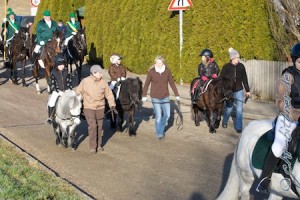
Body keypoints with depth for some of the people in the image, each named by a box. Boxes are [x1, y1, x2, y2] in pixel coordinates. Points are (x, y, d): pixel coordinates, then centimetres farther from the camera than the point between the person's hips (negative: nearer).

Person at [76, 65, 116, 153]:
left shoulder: (103, 82, -2)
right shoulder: (85, 81, -9)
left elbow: (109, 94, 4)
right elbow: (78, 92, 1)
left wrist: (112, 104, -6)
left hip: (100, 108, 3)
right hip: (89, 107, -3)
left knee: (99, 126, 11)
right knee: (92, 126, -10)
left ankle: (99, 145, 26)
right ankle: (92, 147, -1)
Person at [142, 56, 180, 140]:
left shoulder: (167, 71, -2)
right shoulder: (151, 71, -7)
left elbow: (172, 83, 3)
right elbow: (146, 84, -1)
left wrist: (177, 95, 3)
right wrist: (144, 95, -2)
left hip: (165, 97, 3)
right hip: (155, 98, -3)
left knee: (167, 115, 7)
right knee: (158, 116, -2)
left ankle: (161, 129, 31)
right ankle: (159, 133, 15)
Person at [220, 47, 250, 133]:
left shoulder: (241, 66, -4)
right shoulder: (226, 67, -10)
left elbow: (245, 79, 4)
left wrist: (247, 90, 8)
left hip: (239, 91, 2)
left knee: (239, 109, -3)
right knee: (229, 108, 9)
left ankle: (239, 127, 7)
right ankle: (224, 121, 38)